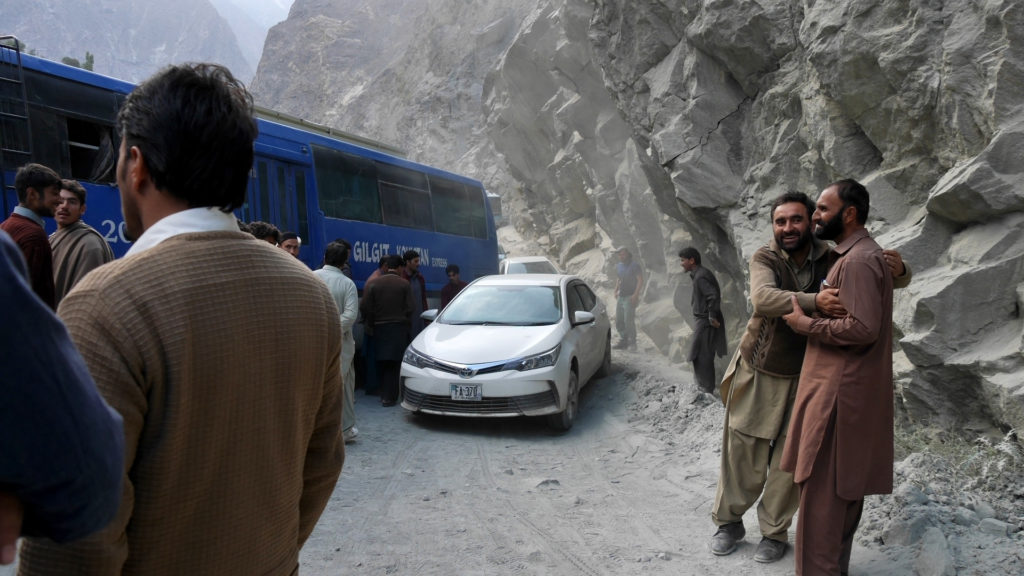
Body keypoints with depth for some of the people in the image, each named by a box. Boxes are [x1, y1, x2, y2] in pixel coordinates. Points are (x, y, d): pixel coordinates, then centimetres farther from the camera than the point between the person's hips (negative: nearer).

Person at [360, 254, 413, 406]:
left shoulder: (372, 283, -2)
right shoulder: (404, 284, -5)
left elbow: (364, 307, -4)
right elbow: (409, 309, -5)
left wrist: (369, 325, 9)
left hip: (379, 327, 2)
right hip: (399, 327, -2)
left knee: (381, 362, 13)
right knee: (394, 363, 1)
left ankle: (383, 393, 18)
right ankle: (389, 397, -2)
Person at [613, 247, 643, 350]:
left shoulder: (635, 265, -8)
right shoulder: (618, 266, 14)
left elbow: (640, 280, -12)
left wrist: (635, 294, -20)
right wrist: (616, 291, 10)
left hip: (630, 297, -7)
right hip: (620, 297, 7)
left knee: (628, 320, -11)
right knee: (619, 320, 7)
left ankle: (632, 343, -3)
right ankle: (623, 340, 18)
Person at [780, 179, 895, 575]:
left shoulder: (858, 260, -17)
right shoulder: (855, 255, 15)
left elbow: (863, 328, -24)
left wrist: (805, 324, -15)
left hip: (838, 394, -10)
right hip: (844, 390, 10)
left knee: (822, 490, -3)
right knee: (844, 486, 17)